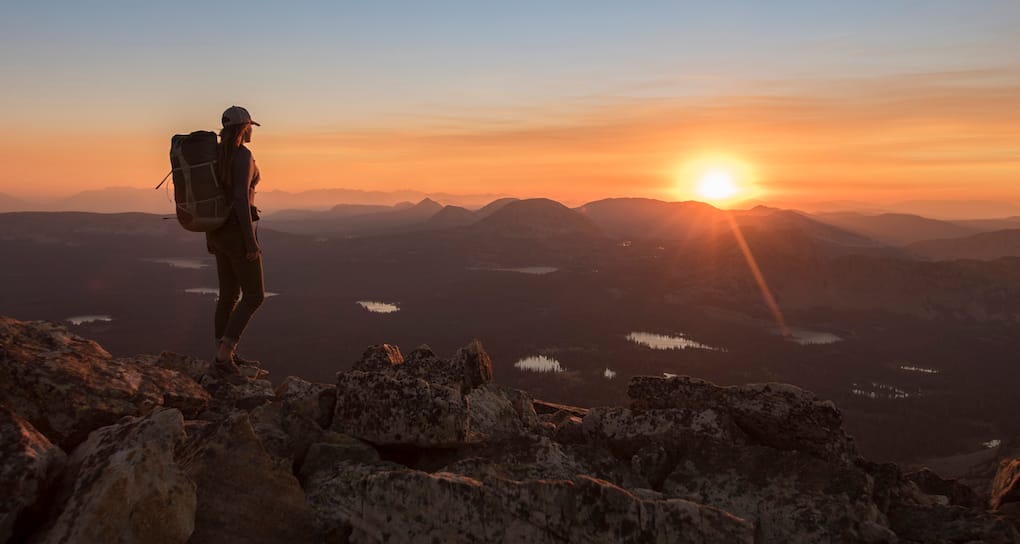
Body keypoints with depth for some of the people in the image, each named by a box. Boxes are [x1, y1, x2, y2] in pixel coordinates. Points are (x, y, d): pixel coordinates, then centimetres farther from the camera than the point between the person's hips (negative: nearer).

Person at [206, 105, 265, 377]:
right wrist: (250, 240, -22)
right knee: (255, 296, 0)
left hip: (219, 230, 9)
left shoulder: (216, 155, 11)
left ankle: (225, 355, 21)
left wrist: (210, 234, 22)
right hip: (237, 231, -9)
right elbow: (241, 198, -24)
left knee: (229, 294, 15)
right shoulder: (243, 155, -16)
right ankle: (223, 355, -4)